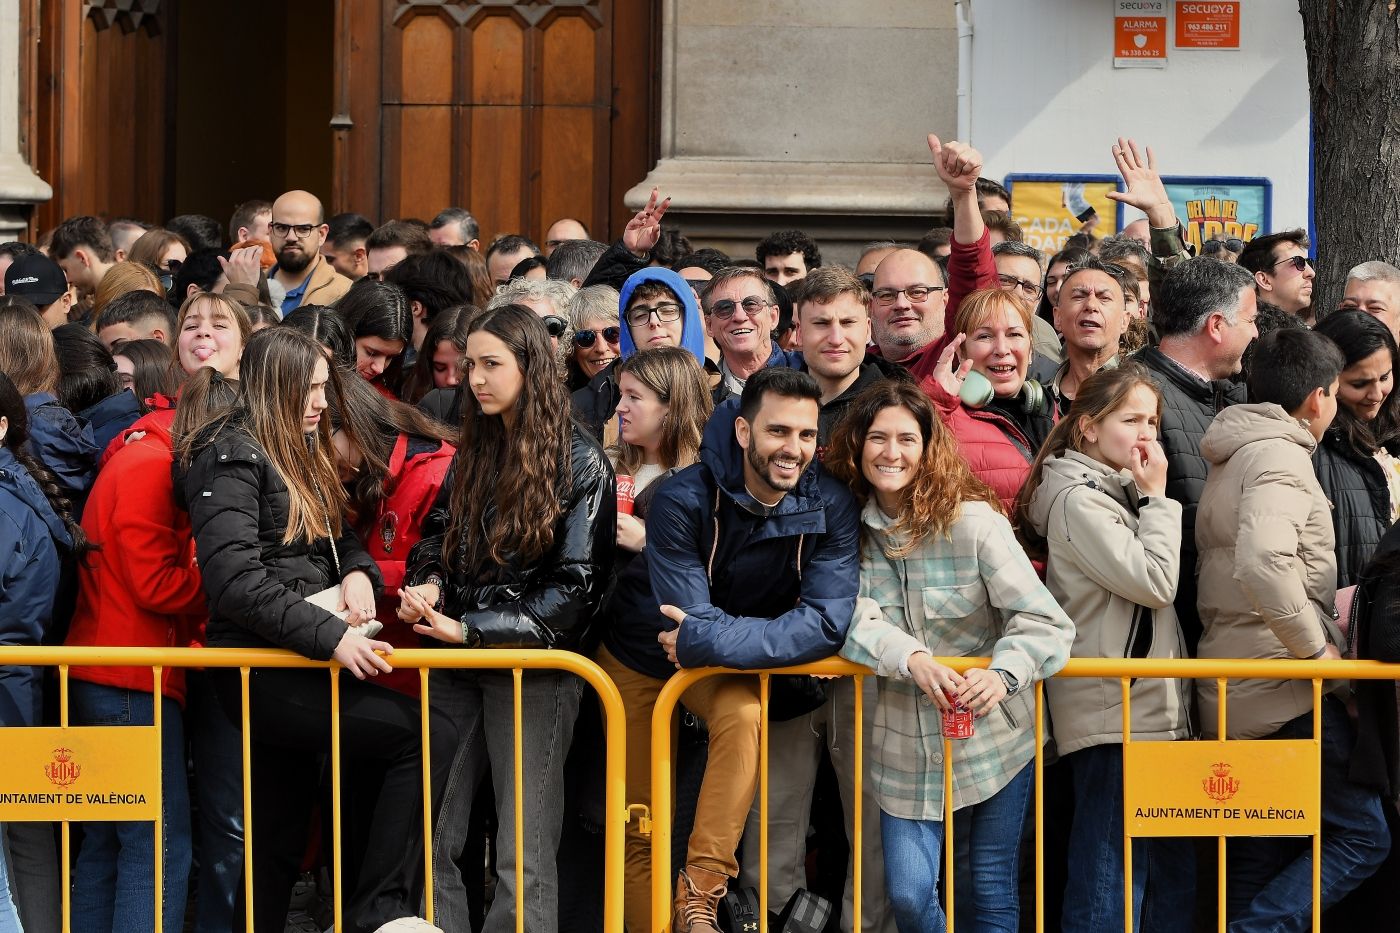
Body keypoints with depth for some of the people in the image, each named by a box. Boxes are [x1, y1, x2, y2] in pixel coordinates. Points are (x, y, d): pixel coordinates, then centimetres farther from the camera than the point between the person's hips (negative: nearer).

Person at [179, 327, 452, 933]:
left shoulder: (301, 457, 19)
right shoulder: (233, 456, -11)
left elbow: (341, 541, 24)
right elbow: (236, 581, -22)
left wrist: (358, 573, -1)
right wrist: (331, 636, -28)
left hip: (296, 665, 10)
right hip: (260, 671, -10)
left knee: (282, 837, 13)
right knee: (430, 737, -19)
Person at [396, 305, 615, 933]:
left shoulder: (580, 463, -5)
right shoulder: (473, 451, 14)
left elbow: (576, 587, -10)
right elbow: (437, 536, 21)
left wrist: (473, 630, -14)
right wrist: (425, 586, -4)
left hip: (533, 668, -6)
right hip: (457, 667, 6)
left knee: (522, 853, -5)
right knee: (432, 838, 1)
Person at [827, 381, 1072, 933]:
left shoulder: (972, 521, -13)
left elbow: (1044, 621, -17)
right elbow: (853, 618, -13)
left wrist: (1003, 674, -35)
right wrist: (911, 657, -31)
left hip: (994, 738, -2)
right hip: (906, 747, 3)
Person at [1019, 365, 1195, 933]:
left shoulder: (1120, 492, 17)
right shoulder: (1078, 500, -11)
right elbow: (1155, 581, -17)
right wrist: (1157, 498, -9)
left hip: (1151, 709, 10)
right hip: (1113, 715, -10)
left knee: (1173, 870, 12)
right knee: (1112, 881, -9)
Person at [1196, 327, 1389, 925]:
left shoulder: (1233, 460, 18)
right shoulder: (1280, 455, -14)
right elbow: (1262, 564, -30)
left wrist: (1328, 608, 20)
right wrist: (1316, 647, -20)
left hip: (1234, 695, 10)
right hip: (1287, 694, -10)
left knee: (1261, 854, 12)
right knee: (1362, 835, -5)